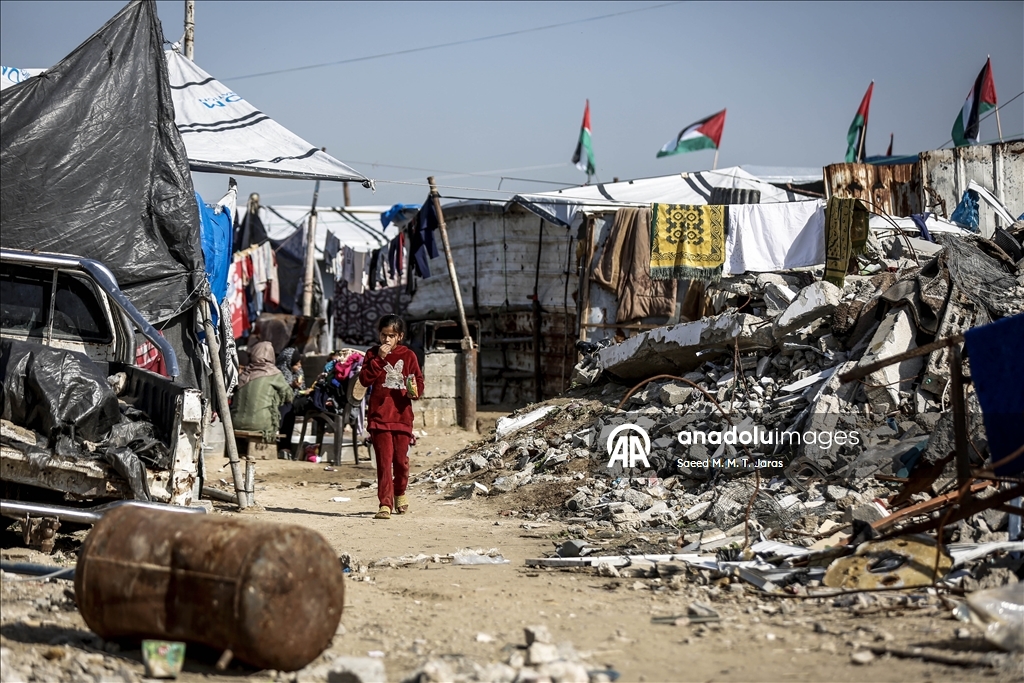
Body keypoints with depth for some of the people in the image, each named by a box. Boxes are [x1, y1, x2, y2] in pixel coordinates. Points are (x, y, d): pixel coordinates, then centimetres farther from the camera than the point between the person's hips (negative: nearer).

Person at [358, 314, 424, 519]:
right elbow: (365, 379, -7)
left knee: (401, 459, 9)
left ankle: (400, 493, 34)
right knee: (384, 460, -6)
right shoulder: (373, 354, 5)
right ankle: (385, 504, -6)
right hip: (379, 416, -1)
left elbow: (419, 381, 8)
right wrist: (379, 359, -15)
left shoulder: (408, 355, 6)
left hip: (402, 415, 1)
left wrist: (415, 391, -14)